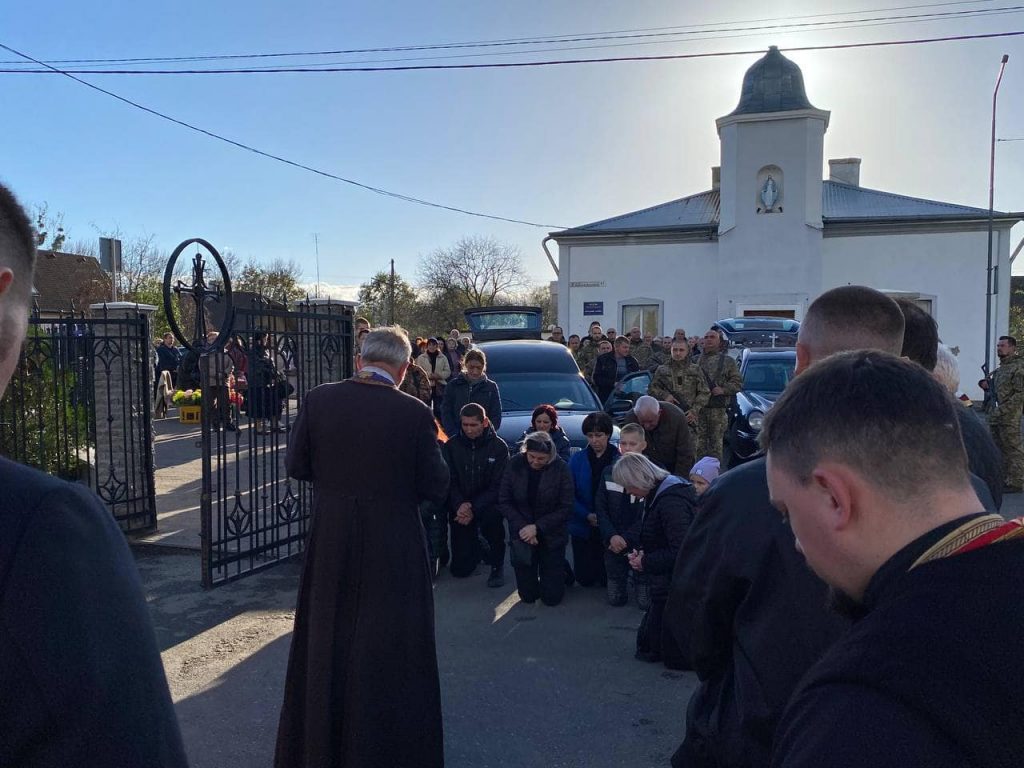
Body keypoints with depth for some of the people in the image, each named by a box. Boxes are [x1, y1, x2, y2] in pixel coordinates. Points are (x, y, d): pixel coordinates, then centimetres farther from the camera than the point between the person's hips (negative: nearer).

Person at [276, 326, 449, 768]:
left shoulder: (318, 400, -9)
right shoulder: (415, 414, -16)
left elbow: (296, 466, 1)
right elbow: (436, 489, -11)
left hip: (329, 545, 3)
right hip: (393, 550, -3)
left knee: (325, 644, 21)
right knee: (390, 652, 13)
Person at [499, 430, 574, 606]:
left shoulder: (561, 468, -15)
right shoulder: (515, 464, -11)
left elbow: (566, 508, -12)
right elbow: (504, 501, -5)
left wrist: (537, 527, -19)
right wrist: (522, 527, -16)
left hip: (551, 536, -1)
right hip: (522, 533, 1)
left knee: (552, 597, 4)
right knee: (527, 595, 6)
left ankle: (561, 569, 34)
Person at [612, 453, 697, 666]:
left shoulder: (671, 502, -26)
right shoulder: (657, 495, 6)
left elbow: (680, 552, -28)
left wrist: (646, 562, -17)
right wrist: (643, 552, 0)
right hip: (665, 586, 10)